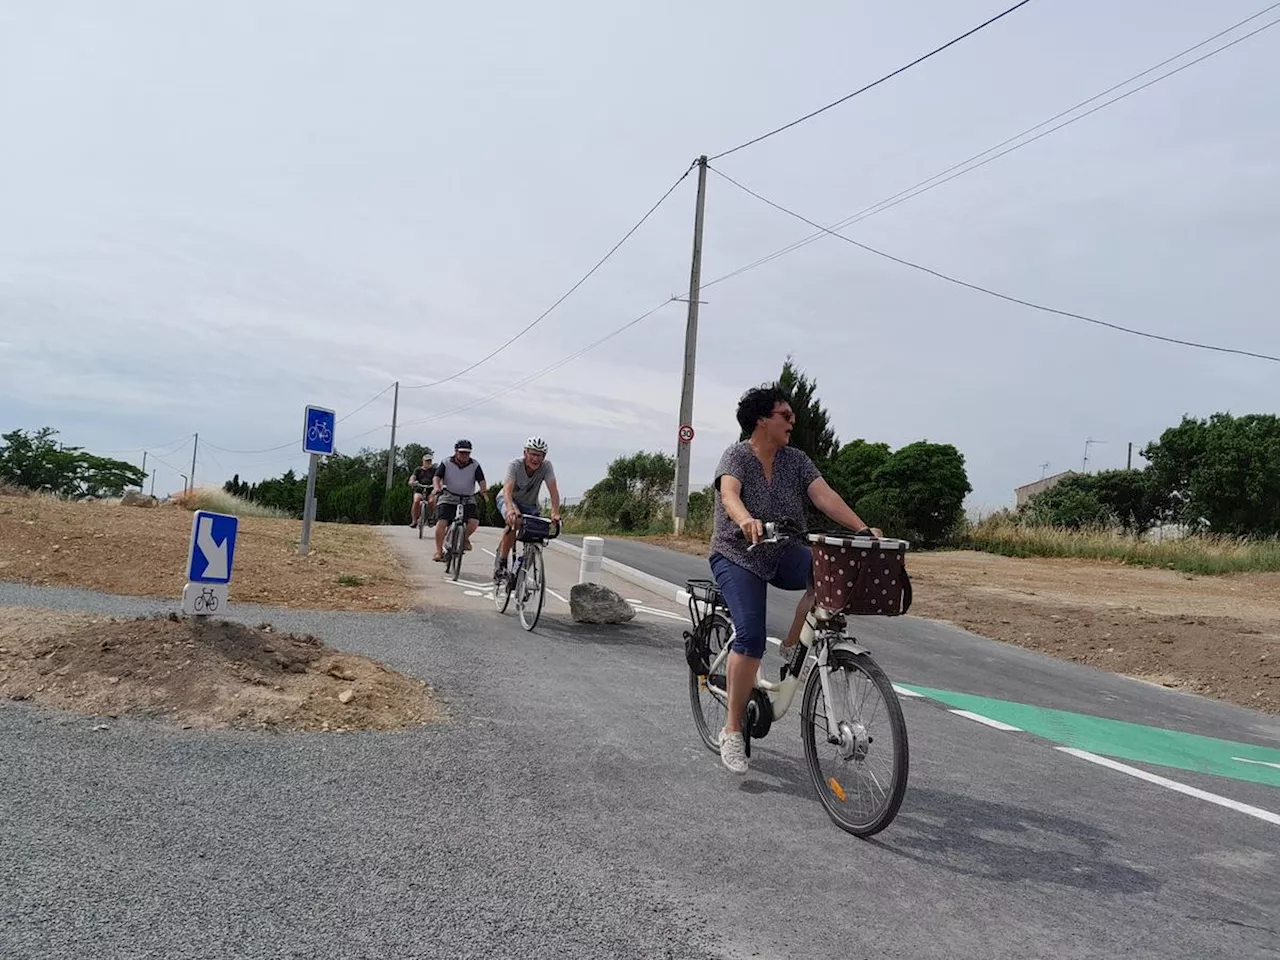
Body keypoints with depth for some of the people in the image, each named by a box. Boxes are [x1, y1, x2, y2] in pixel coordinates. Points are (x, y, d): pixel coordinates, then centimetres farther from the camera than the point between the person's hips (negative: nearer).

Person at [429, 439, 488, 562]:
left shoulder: (475, 465, 0)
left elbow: (481, 480, -11)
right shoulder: (446, 463, -1)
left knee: (474, 521, -20)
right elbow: (437, 477, -10)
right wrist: (437, 487, -32)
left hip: (468, 500, 1)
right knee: (441, 522, -18)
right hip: (448, 498, -1)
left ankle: (465, 538, 12)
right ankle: (439, 551, -5)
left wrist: (484, 492, -31)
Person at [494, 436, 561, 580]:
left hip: (529, 504, 4)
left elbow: (553, 490, -30)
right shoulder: (515, 465, -27)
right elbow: (507, 489, -41)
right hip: (508, 499, -4)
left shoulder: (546, 466, -21)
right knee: (515, 521, -34)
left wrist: (555, 513, -45)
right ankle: (501, 562, -23)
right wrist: (510, 509, -59)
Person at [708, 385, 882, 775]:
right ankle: (732, 730, -8)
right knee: (751, 636, -21)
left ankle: (791, 647, -7)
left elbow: (824, 495, -10)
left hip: (783, 554, 5)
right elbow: (729, 494, -30)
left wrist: (862, 530, -25)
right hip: (738, 556, -4)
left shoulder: (796, 460, 2)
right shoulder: (737, 456, -11)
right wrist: (746, 520, -53)